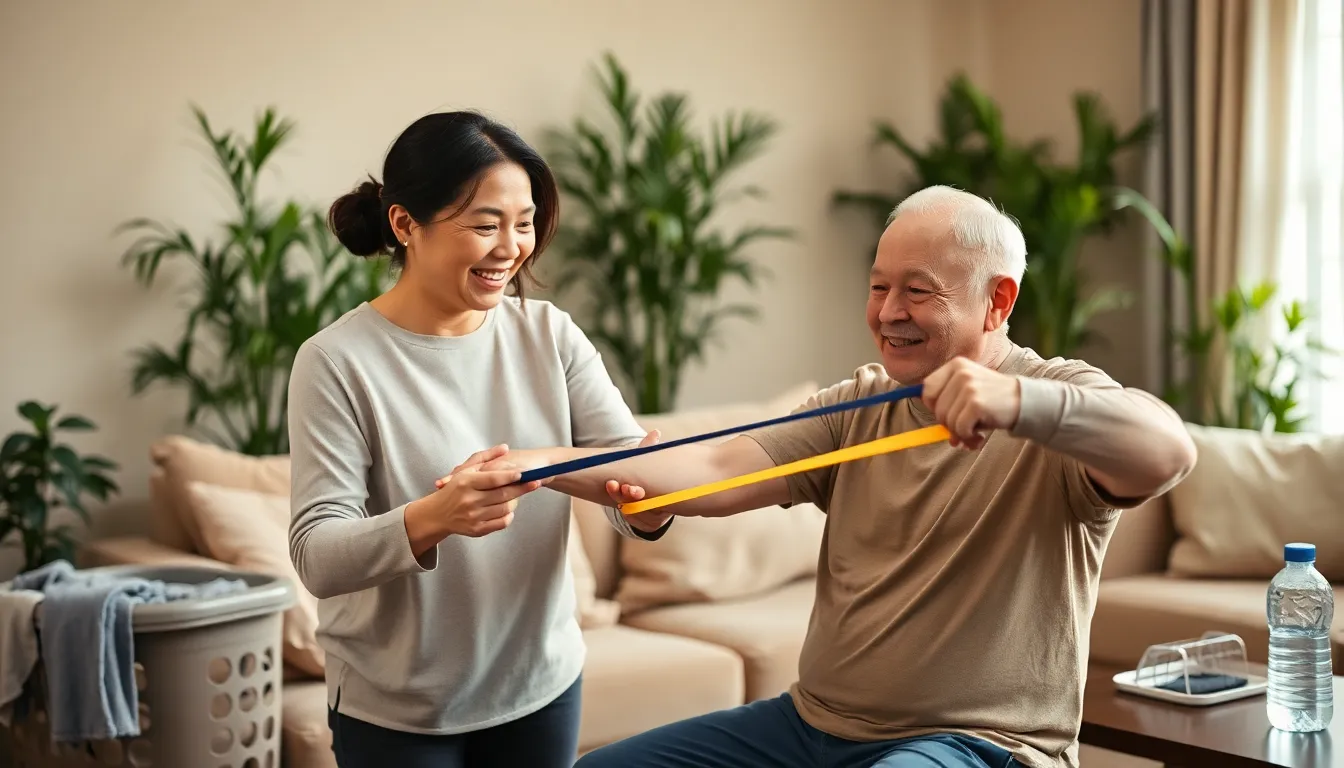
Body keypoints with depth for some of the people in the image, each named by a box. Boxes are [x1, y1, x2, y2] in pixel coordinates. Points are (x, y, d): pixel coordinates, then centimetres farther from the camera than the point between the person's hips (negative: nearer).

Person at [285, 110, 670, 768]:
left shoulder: (550, 335, -2)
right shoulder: (337, 361, -14)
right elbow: (317, 558, -18)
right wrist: (433, 517, -36)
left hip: (542, 685, 4)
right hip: (395, 712, -3)